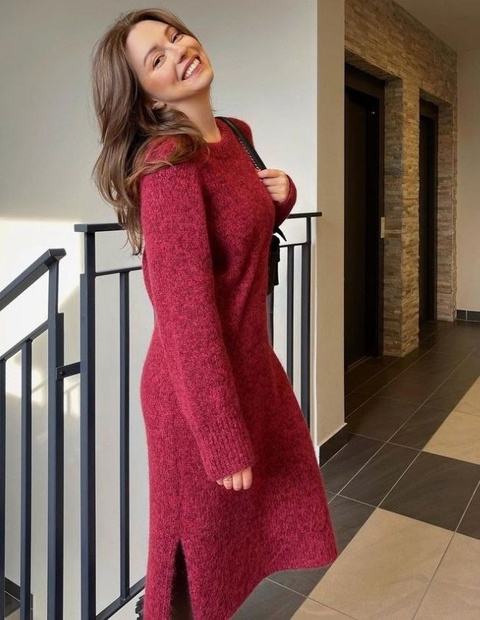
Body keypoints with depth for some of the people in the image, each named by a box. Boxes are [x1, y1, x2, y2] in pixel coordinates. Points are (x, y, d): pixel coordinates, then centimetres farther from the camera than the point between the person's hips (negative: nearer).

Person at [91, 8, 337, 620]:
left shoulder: (236, 135, 4)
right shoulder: (169, 163, -21)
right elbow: (186, 308, -24)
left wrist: (281, 197, -3)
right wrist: (224, 439, -20)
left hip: (251, 361, 9)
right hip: (198, 384, -8)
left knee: (280, 494, 27)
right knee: (203, 546, 14)